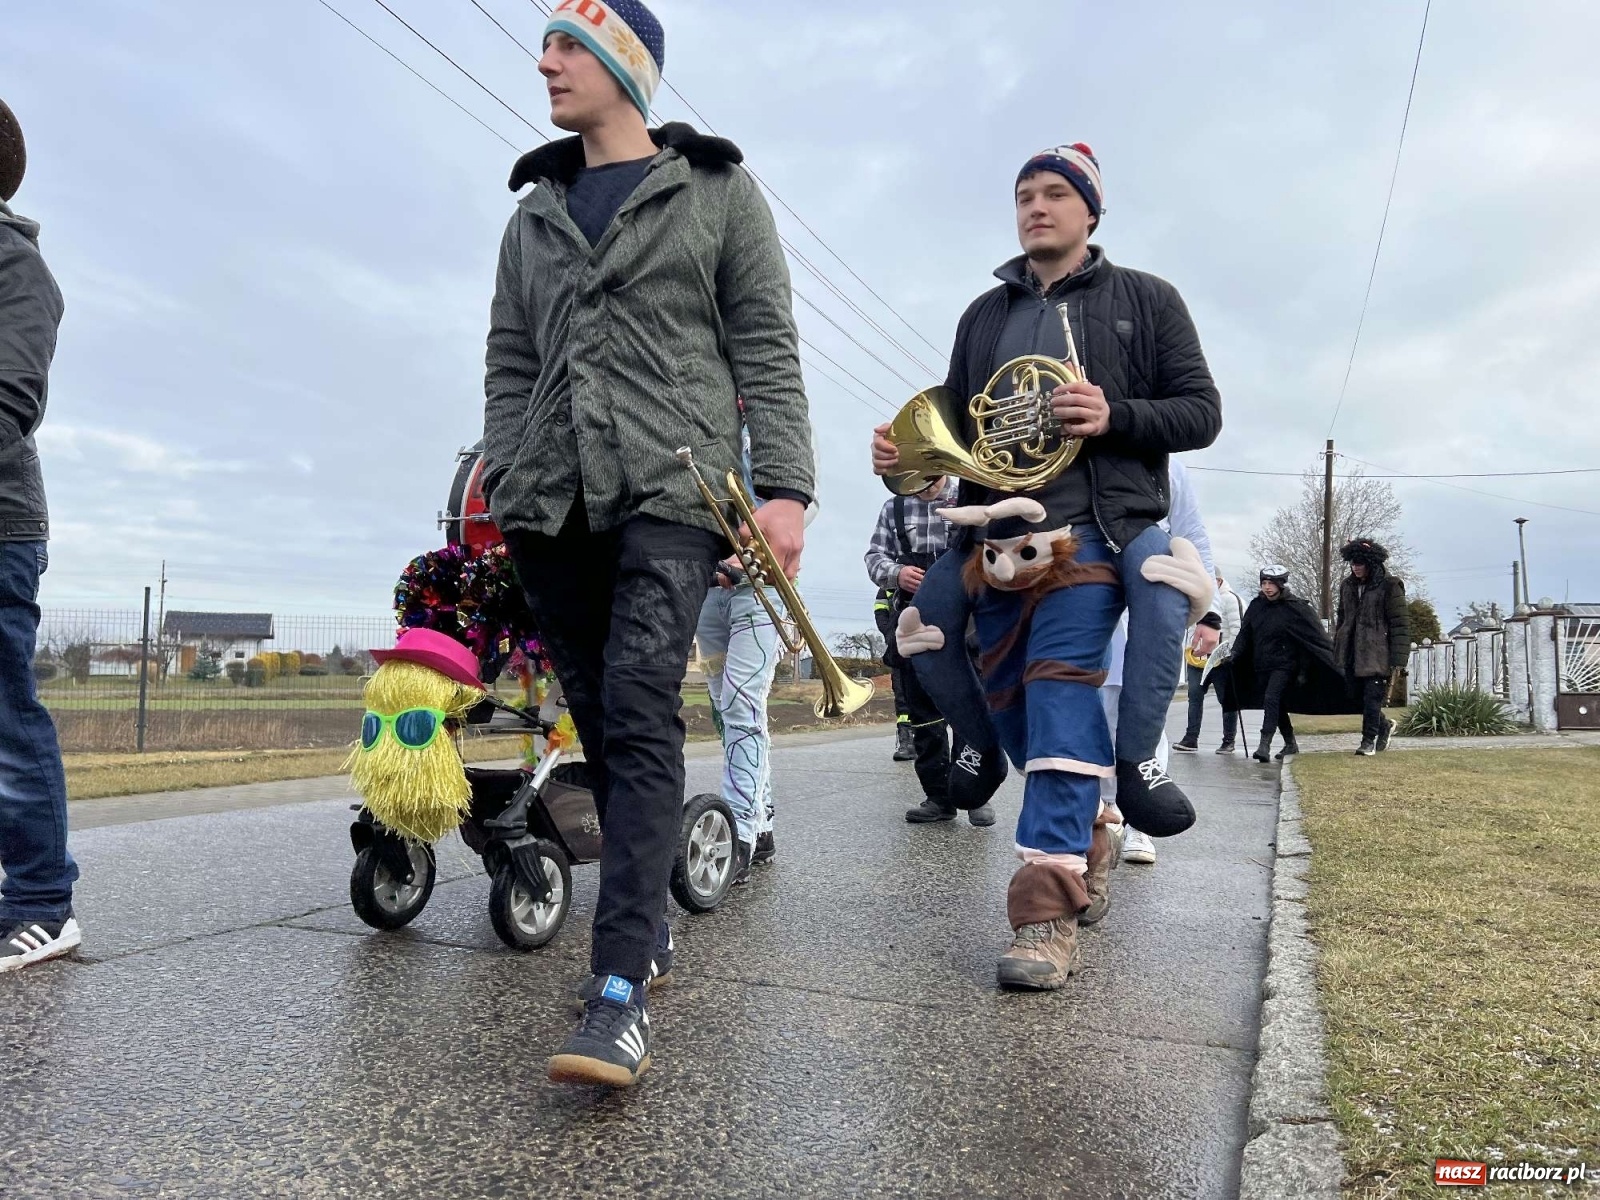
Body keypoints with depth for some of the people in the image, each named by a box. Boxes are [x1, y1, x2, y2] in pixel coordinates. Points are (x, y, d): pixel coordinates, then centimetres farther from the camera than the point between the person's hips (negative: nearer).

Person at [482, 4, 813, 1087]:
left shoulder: (717, 192, 11)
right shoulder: (535, 213, 24)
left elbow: (768, 352, 3)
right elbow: (509, 363, 21)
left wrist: (784, 488, -9)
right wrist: (500, 482, 8)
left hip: (671, 489, -5)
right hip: (552, 506, 5)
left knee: (642, 717, -16)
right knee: (601, 723, 5)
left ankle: (620, 994, -17)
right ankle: (650, 920, 21)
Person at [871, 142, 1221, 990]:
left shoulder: (1144, 300, 11)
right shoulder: (984, 316, 21)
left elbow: (1201, 411, 6)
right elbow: (954, 426, 19)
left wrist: (1115, 417, -13)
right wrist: (906, 454, -3)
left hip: (1096, 528, -5)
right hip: (998, 531, 5)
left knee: (1061, 691, -17)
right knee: (1012, 696, 7)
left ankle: (1047, 912, -16)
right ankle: (1082, 831, 30)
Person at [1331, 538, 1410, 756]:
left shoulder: (1389, 586, -6)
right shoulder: (1347, 586, 12)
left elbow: (1400, 624, -8)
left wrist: (1397, 660, -13)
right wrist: (1337, 654, 17)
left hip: (1377, 654, -6)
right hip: (1351, 654, 6)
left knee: (1372, 698, -5)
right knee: (1357, 697, 9)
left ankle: (1369, 741, 6)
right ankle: (1385, 725, 32)